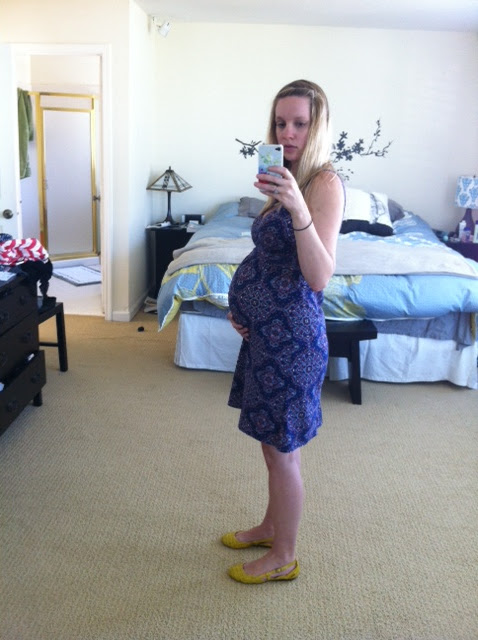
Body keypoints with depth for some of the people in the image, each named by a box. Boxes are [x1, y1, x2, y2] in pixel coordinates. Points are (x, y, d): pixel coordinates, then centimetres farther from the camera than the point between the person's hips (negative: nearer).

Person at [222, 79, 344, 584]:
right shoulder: (289, 180, 11)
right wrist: (242, 302, 7)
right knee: (273, 444, 22)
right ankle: (271, 527, 42)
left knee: (282, 451, 6)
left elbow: (319, 277, -27)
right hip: (266, 331, 9)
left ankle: (283, 558, 25)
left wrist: (298, 208, -39)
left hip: (291, 336, -9)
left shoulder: (325, 183, -16)